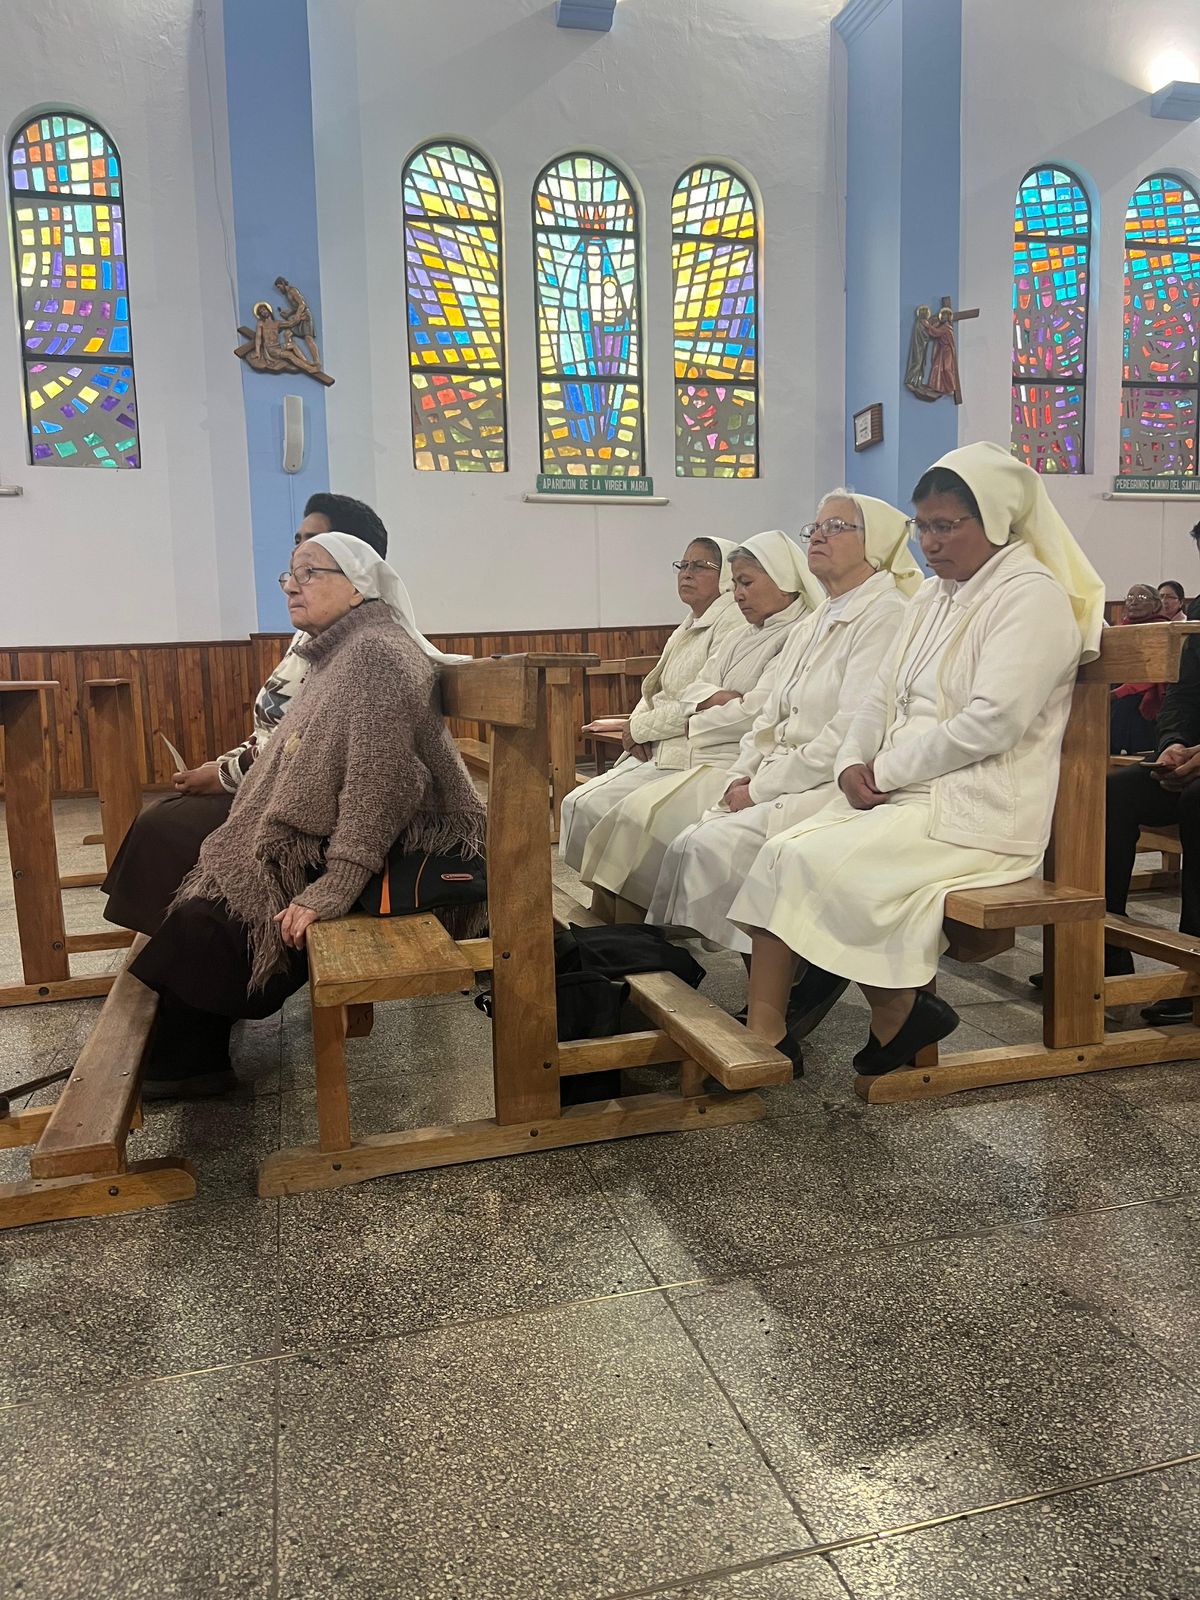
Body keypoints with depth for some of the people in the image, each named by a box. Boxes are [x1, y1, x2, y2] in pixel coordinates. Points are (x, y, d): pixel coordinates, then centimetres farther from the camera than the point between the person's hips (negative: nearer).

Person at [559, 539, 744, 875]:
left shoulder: (732, 621, -10)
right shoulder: (687, 628, 20)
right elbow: (653, 691, 20)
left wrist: (640, 727, -11)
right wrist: (636, 726, -3)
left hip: (689, 753, -9)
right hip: (656, 748, 9)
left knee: (589, 806, -16)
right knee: (576, 803, -3)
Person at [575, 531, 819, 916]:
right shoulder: (740, 638, 23)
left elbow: (758, 712, -15)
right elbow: (692, 693, 17)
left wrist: (696, 725, 1)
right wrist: (721, 698, -6)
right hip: (705, 761, 8)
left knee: (641, 814, -22)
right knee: (629, 813, -11)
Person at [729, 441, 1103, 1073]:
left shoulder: (1032, 596, -7)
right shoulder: (933, 596, 19)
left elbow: (992, 722, -19)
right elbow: (883, 695, 17)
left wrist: (887, 770, -13)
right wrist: (853, 764, -3)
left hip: (979, 807, -8)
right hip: (902, 791, 8)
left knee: (824, 864, -25)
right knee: (780, 852, -14)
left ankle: (899, 1015, -4)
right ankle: (761, 1035, -15)